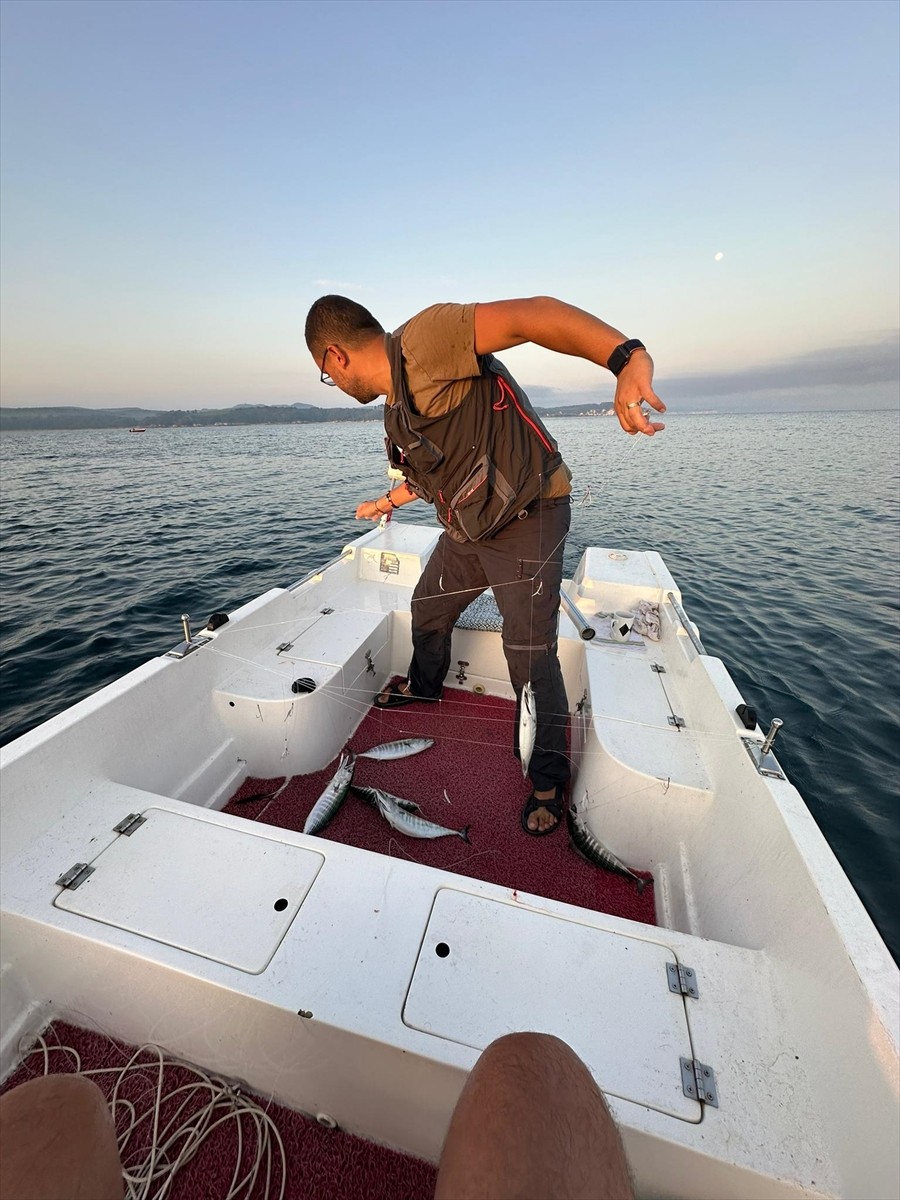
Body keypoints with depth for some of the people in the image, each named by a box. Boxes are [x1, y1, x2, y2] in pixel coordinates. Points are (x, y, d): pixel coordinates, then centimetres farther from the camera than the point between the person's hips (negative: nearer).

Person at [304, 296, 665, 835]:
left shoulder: (424, 338, -15)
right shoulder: (398, 403, 14)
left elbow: (532, 314, -27)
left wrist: (628, 358, -44)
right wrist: (388, 501, 46)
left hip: (528, 518, -9)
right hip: (468, 527, 9)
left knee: (531, 654, -7)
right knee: (429, 608, 20)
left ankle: (549, 780, 16)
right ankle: (425, 685, 49)